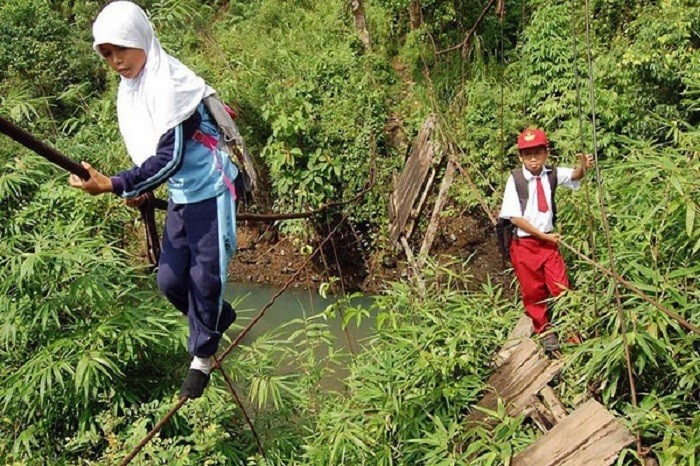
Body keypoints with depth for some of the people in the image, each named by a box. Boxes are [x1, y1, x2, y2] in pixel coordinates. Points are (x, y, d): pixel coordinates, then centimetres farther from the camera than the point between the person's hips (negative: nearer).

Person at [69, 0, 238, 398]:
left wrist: (114, 185, -33)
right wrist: (139, 189, 1)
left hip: (209, 192, -8)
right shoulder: (129, 88, 4)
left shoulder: (171, 83, -22)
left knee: (204, 276, -1)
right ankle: (219, 317, 36)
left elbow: (170, 159, -28)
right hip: (180, 196, 8)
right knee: (170, 280, 8)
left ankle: (202, 356, 20)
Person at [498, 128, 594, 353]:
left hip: (549, 240, 3)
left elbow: (575, 176, -16)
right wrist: (544, 236, -12)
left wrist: (583, 167, -40)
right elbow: (515, 218, -16)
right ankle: (543, 329, 33)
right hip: (525, 244, -3)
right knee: (534, 291, 11)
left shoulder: (551, 174, -2)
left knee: (561, 288, 3)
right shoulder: (515, 179, -14)